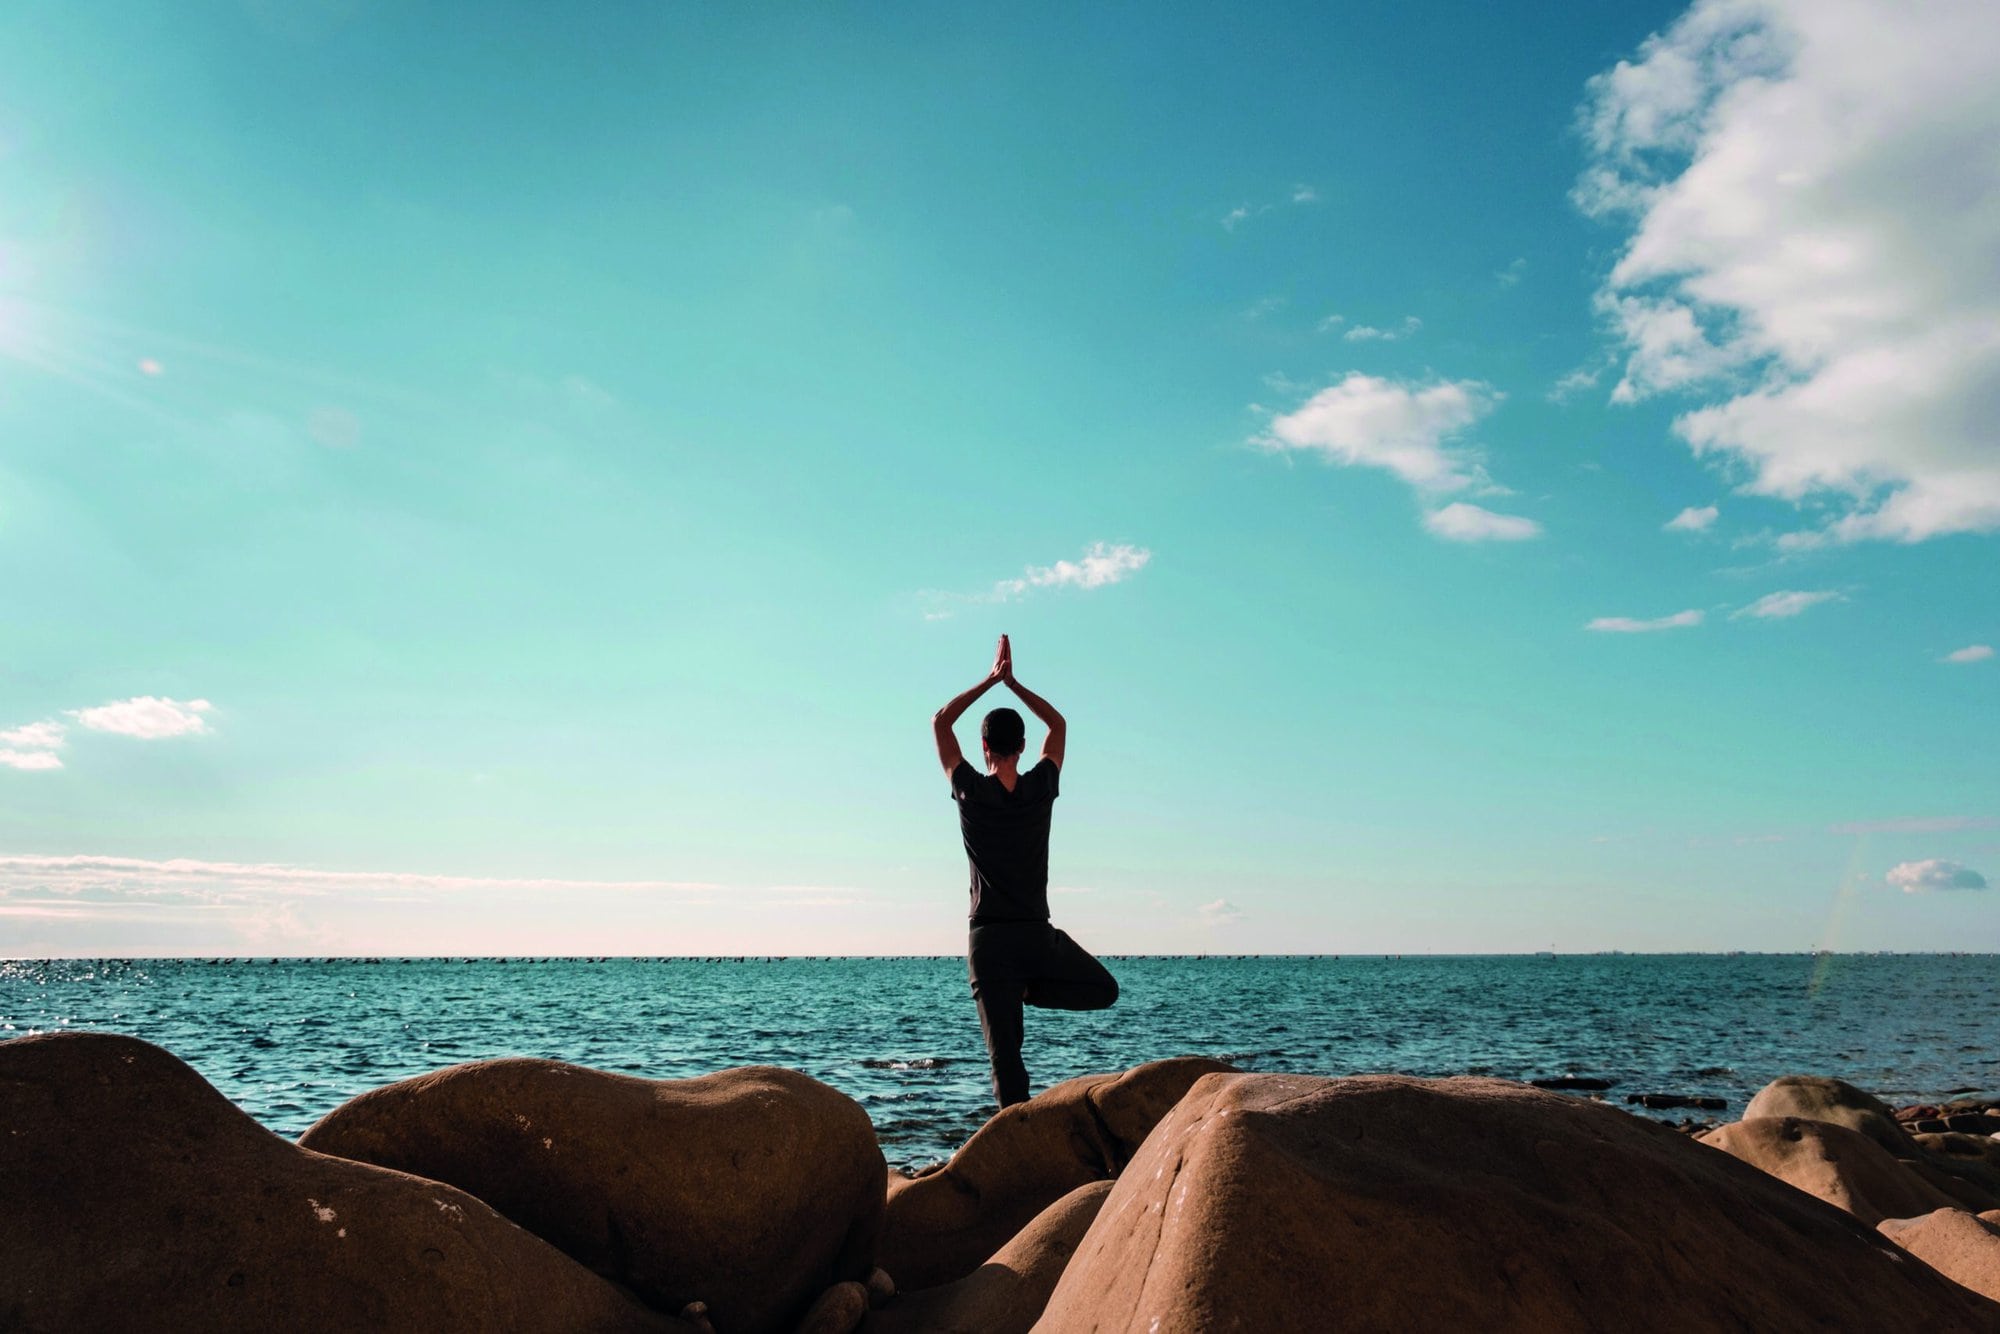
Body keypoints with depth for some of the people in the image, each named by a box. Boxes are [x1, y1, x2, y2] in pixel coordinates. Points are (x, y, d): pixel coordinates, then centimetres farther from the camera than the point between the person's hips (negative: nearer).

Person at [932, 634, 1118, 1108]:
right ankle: (1027, 989, 6)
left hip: (988, 938, 0)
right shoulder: (1041, 789, -1)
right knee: (1104, 988, 25)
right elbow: (1058, 723, 17)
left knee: (1005, 1055, 1)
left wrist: (990, 680, 14)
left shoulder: (970, 792, -3)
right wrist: (1012, 681, 16)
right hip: (1037, 935, 0)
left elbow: (940, 722, 11)